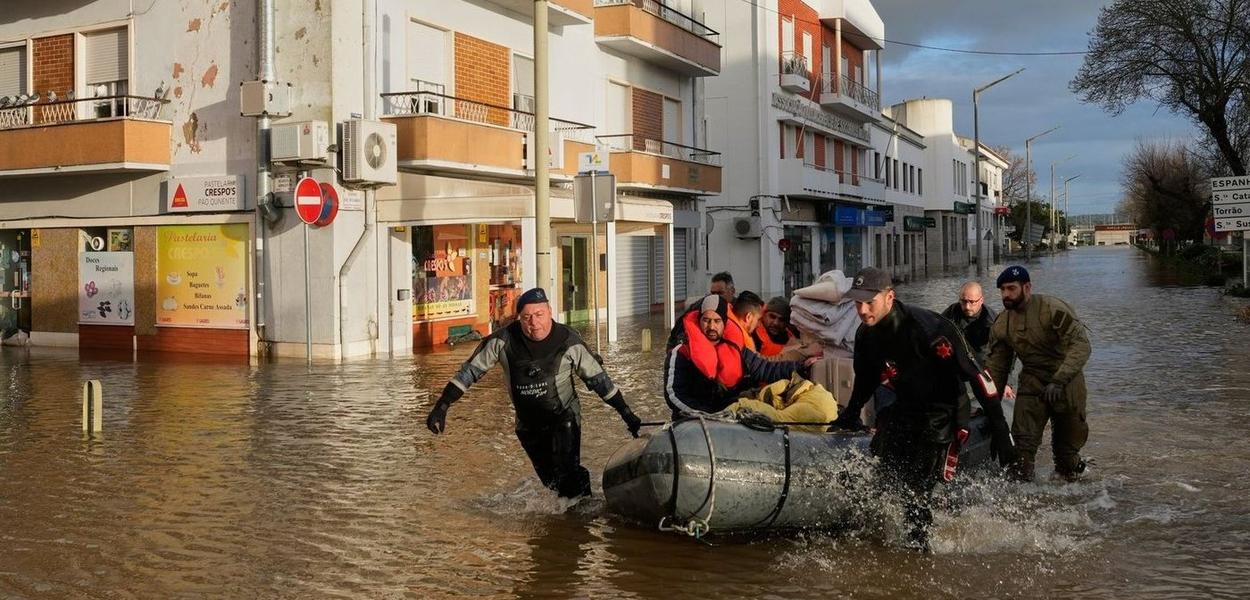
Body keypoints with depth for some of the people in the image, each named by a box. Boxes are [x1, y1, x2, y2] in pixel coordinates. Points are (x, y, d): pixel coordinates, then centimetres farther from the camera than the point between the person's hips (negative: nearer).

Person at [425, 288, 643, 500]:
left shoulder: (568, 342, -17)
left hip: (564, 419, -3)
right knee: (550, 479, 14)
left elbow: (597, 378, -7)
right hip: (528, 425, 3)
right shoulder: (504, 340, -17)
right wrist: (441, 407, -14)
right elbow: (470, 371, -9)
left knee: (567, 474, -21)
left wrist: (627, 415, -4)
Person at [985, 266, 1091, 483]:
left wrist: (1059, 381, -33)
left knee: (1068, 443, 9)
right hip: (1032, 382, 3)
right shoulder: (1001, 325, 1)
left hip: (1067, 384, -3)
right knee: (1023, 442, -14)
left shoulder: (1053, 309, -17)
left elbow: (1081, 345, -24)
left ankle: (1068, 478, 33)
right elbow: (997, 367, 10)